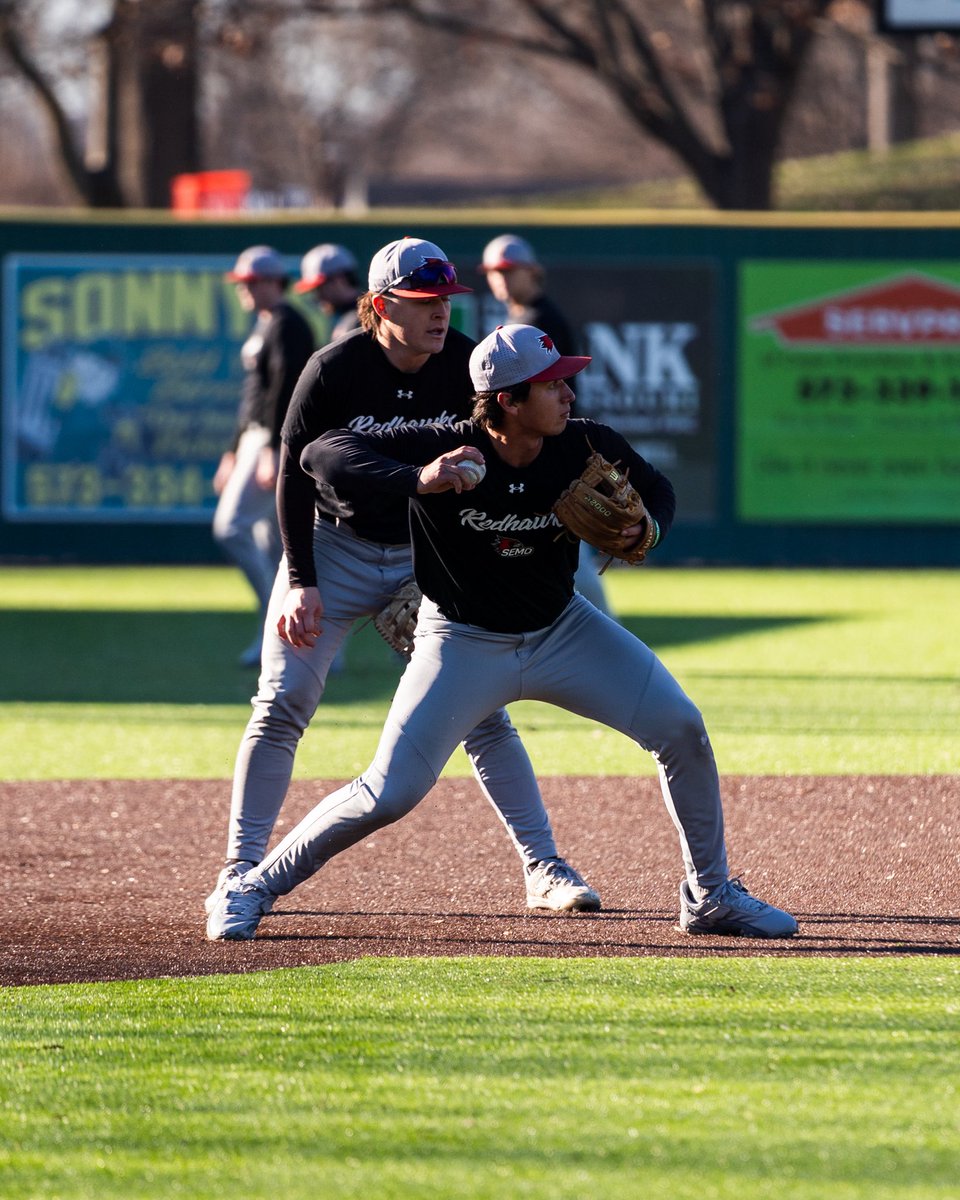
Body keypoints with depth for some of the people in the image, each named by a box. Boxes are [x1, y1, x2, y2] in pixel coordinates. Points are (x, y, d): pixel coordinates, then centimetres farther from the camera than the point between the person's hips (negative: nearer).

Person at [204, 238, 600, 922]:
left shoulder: (468, 367, -11)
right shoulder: (335, 371, -18)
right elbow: (296, 476, -12)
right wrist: (301, 583, -17)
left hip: (430, 556, 2)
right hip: (337, 549, -2)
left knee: (482, 711, -3)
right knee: (282, 705, -9)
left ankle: (545, 870, 3)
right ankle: (240, 871, -3)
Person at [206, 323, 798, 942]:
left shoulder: (587, 446, -15)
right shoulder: (439, 448, -27)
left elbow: (657, 489, 6)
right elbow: (322, 453, -33)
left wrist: (645, 529, -18)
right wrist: (417, 479, -48)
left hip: (563, 630, 4)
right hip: (464, 645, -4)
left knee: (682, 728, -7)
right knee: (391, 793, -13)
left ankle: (710, 897, 10)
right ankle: (255, 888, 6)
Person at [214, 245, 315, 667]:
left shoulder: (286, 325, -11)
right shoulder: (263, 328, 20)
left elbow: (285, 387, -21)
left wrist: (273, 450, -28)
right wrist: (233, 452, 25)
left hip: (278, 441, -10)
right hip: (256, 439, 10)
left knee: (231, 527, -16)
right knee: (273, 542, 9)